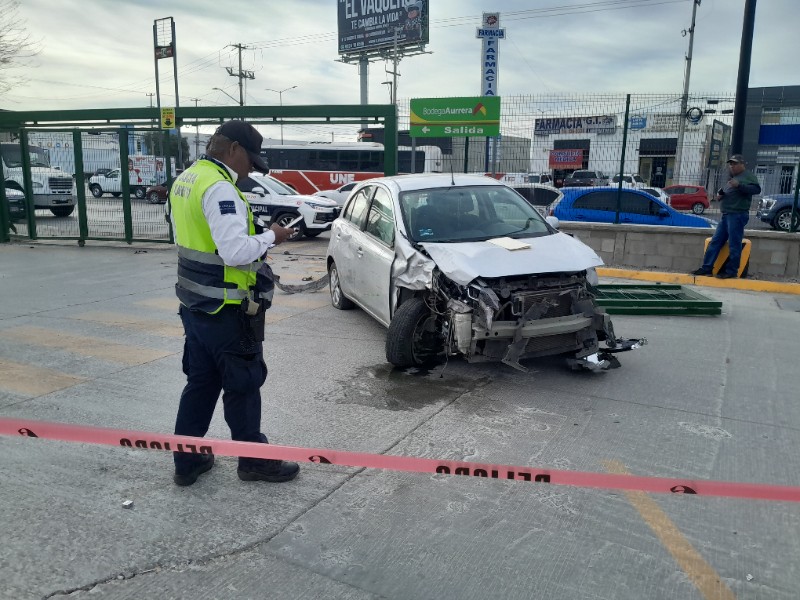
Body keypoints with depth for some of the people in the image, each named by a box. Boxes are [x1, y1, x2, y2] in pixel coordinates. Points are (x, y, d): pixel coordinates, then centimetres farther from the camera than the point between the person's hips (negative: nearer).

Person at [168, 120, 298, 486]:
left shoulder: (186, 179, 11)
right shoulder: (219, 187, -20)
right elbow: (236, 252, -28)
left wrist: (252, 231, 10)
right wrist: (269, 236, -12)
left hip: (195, 304, 9)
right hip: (225, 310, -9)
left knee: (200, 382, 18)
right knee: (243, 386, 6)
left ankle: (187, 461, 28)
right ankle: (254, 460, 22)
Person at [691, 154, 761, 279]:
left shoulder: (747, 176, -2)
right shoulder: (732, 178, 25)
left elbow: (757, 189, -17)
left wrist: (739, 185, -28)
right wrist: (720, 194, 10)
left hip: (737, 215, -9)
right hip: (726, 215, 9)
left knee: (734, 244, -6)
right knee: (715, 242, 7)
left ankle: (732, 271, -2)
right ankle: (706, 267, 9)